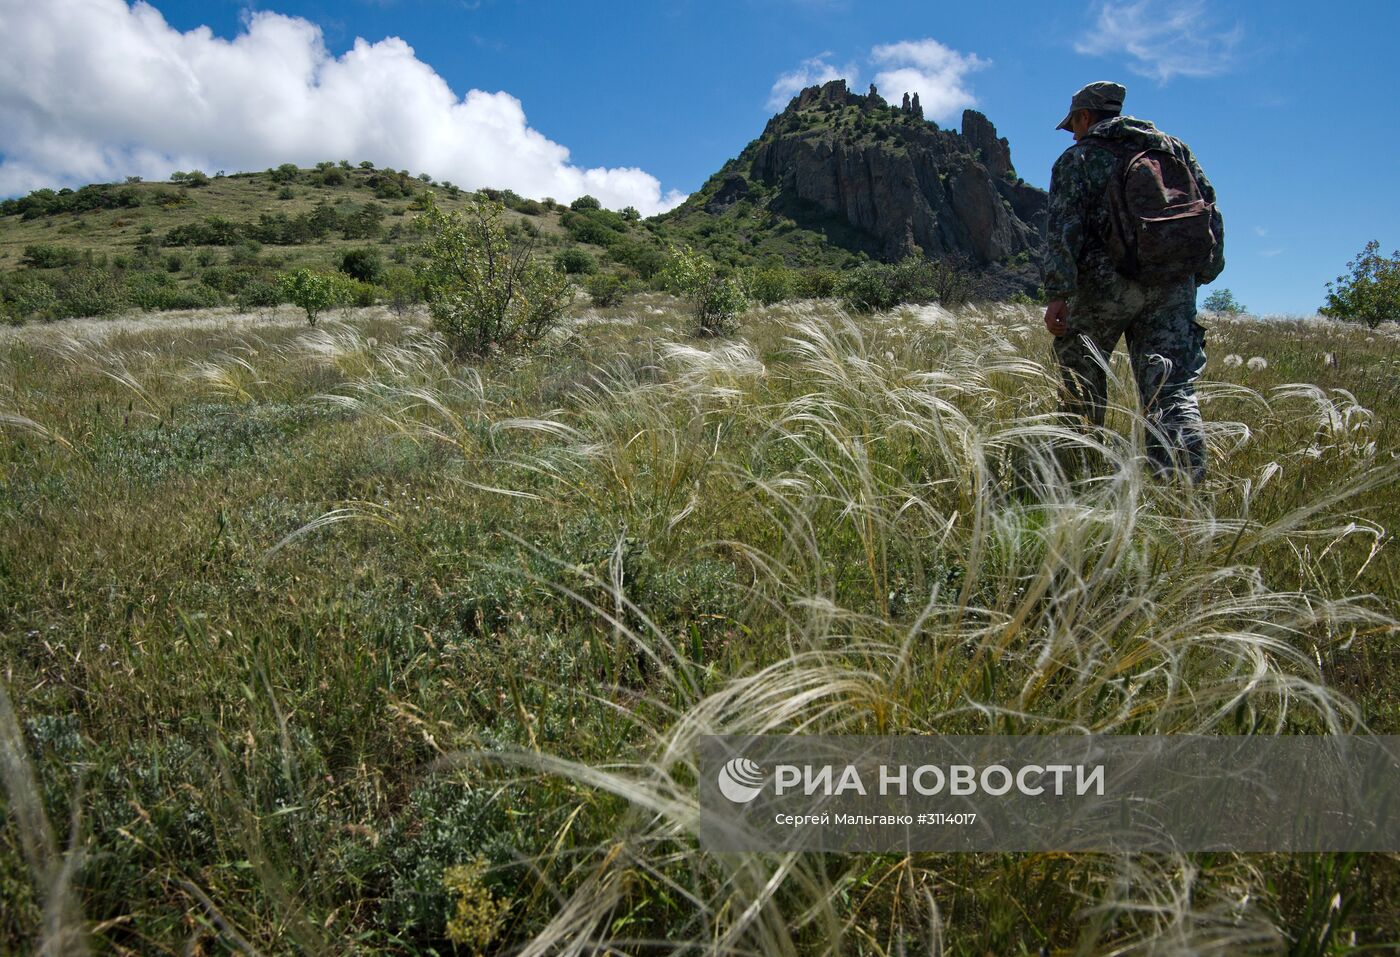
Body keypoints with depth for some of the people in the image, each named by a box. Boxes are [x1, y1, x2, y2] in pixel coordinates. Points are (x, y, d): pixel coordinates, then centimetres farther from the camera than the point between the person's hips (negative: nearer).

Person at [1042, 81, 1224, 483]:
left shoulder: (1078, 158, 5)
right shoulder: (1174, 148, 19)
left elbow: (1064, 227, -8)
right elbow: (1209, 212, 16)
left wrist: (1058, 294, -13)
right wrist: (1200, 275, 20)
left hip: (1108, 282, -4)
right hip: (1173, 286, 4)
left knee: (1082, 374, 14)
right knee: (1174, 390, -1)